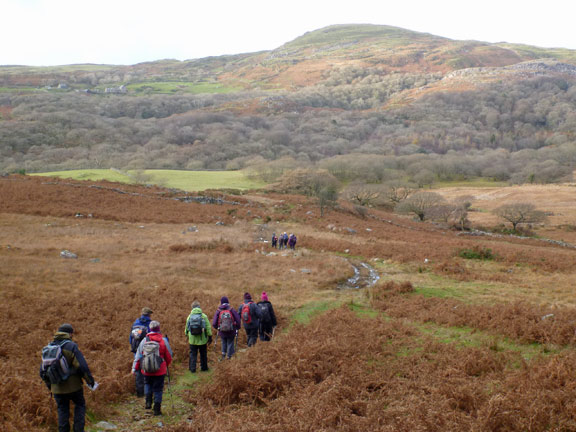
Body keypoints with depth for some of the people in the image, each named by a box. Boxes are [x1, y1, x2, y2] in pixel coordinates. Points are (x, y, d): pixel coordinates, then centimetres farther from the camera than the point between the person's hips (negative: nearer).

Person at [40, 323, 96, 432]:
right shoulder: (71, 346, -12)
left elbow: (42, 371, 12)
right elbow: (82, 366, -16)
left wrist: (49, 384, 24)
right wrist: (90, 380, -4)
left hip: (57, 387, 4)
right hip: (73, 385, -4)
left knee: (62, 410, 15)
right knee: (80, 405, 14)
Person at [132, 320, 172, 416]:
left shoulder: (144, 341, -3)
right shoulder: (163, 341, -7)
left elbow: (138, 355, 2)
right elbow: (169, 357, 1)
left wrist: (135, 368, 12)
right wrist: (166, 365, 21)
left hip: (146, 371, 2)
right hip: (160, 371, -2)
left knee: (148, 384, 27)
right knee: (158, 389, 9)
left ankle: (148, 401, 9)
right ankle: (157, 409, 10)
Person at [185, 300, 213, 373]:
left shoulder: (190, 316, -2)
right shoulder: (203, 316, -8)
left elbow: (187, 328, 7)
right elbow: (208, 327, -7)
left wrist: (187, 335, 24)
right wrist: (210, 337, 2)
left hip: (192, 340, 1)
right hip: (202, 339, -1)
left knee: (193, 354, 11)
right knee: (203, 354, 13)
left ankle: (192, 368, 11)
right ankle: (204, 367, 21)